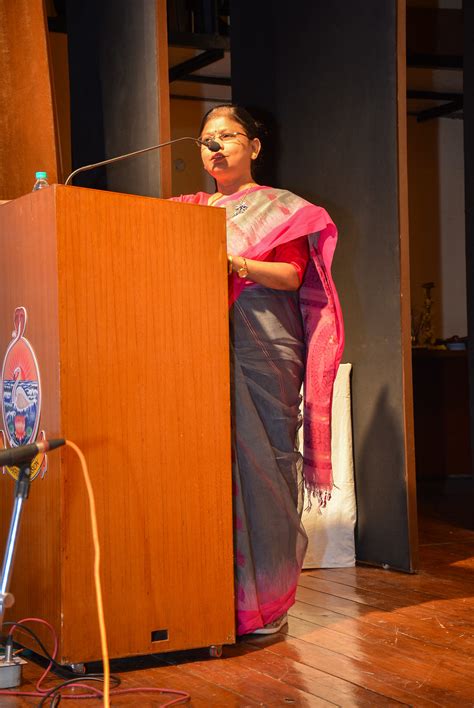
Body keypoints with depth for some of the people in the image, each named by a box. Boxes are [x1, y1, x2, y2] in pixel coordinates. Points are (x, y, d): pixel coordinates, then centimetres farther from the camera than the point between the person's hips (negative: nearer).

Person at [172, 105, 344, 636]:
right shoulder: (193, 209, 20)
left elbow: (292, 274, -3)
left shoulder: (280, 208, 10)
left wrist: (235, 263, -17)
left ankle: (266, 603, -2)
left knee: (261, 461, -7)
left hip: (263, 348, -3)